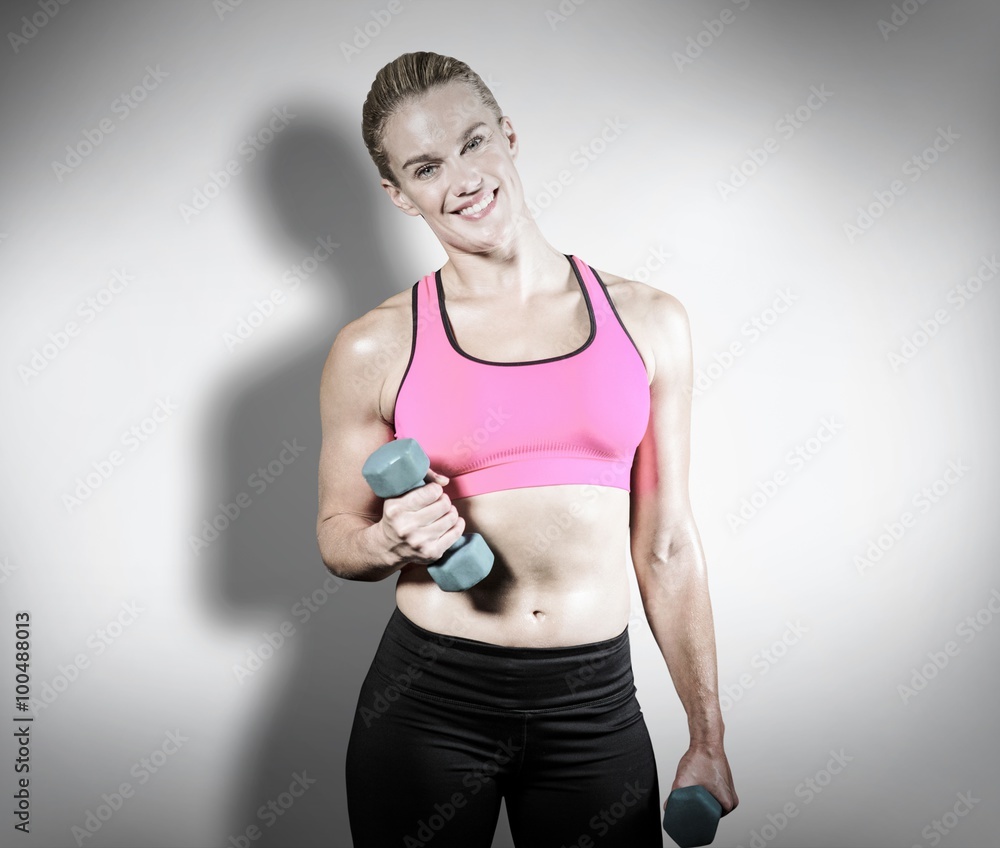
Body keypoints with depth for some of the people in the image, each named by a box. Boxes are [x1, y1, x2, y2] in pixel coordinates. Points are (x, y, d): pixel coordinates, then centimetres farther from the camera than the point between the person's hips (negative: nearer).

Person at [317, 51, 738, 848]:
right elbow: (336, 533, 7)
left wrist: (708, 738, 5)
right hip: (428, 699, 0)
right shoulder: (376, 348, -5)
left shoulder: (648, 320, -1)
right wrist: (391, 541, -16)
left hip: (597, 703, 1)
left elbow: (666, 544, 3)